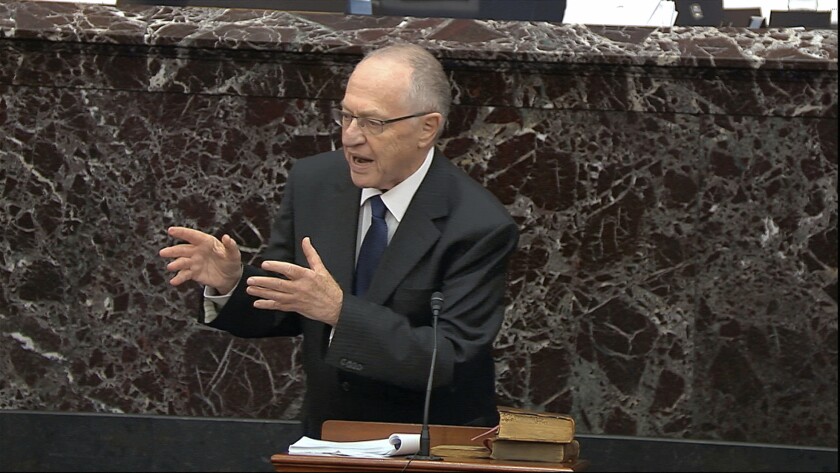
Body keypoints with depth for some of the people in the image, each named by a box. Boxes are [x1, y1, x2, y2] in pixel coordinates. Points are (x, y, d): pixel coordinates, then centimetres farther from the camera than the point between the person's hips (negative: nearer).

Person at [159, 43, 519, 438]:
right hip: (326, 444, 2)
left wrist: (340, 309, -30)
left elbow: (450, 360, -21)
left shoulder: (482, 227, -16)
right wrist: (229, 284, -15)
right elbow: (279, 313, 7)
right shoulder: (312, 182, -1)